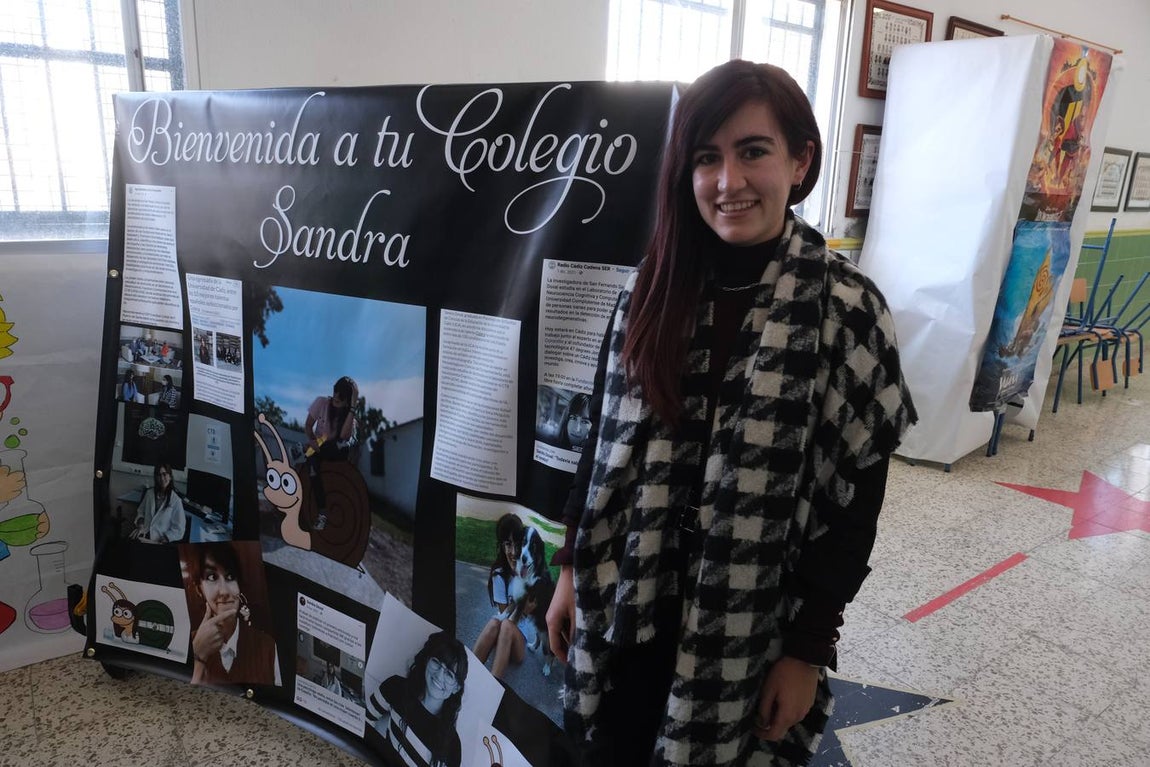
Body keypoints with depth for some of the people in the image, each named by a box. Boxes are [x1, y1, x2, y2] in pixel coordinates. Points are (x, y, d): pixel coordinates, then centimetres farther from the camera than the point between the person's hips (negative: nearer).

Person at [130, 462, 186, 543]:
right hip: (144, 535, 5)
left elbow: (178, 529, -6)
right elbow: (141, 511, 22)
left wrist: (160, 542, -14)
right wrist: (140, 525, 2)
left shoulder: (176, 500, -7)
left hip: (160, 541, -5)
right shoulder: (149, 493, 8)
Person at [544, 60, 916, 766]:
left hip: (749, 624, -2)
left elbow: (855, 502, -9)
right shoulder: (652, 290, -2)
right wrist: (572, 570, 7)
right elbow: (604, 441, 4)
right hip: (625, 602, 3)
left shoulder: (846, 310, -12)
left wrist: (809, 649, -7)